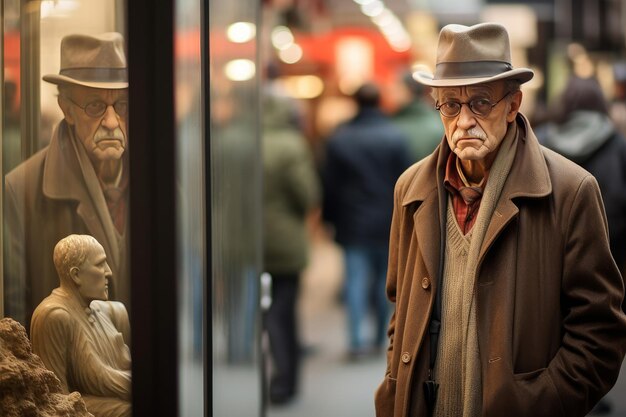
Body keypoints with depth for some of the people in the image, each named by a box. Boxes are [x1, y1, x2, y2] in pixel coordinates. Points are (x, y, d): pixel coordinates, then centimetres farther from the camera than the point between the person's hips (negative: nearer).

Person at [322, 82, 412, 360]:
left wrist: (329, 217, 12)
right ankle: (379, 338, 16)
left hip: (352, 224, 1)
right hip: (387, 223, 0)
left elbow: (329, 184, 3)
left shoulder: (338, 139, 0)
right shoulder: (395, 137, -5)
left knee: (355, 281, 0)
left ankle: (357, 340, -8)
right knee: (384, 280, 11)